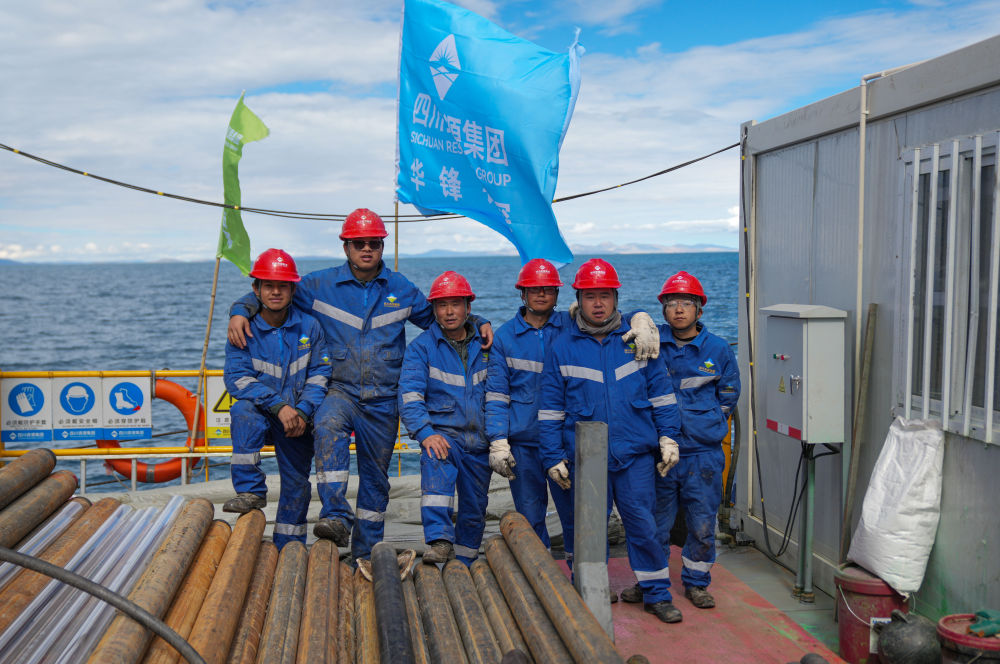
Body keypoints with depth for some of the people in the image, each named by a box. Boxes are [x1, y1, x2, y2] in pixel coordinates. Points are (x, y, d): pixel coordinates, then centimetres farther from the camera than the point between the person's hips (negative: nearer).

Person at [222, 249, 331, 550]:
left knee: (296, 483, 4)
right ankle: (250, 491, -27)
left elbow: (319, 374, 0)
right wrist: (278, 406, -25)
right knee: (244, 410, -35)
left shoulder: (309, 327, 0)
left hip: (297, 417, 2)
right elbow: (236, 377, -14)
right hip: (260, 414, -2)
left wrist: (302, 411, -16)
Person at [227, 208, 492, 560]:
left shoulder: (401, 290, 6)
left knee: (376, 475, 10)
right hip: (340, 390, -2)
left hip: (383, 399, 2)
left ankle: (367, 551, 26)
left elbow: (438, 316, 19)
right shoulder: (321, 285, 0)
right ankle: (336, 517, -35)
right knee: (328, 427, -36)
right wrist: (240, 311, -12)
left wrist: (478, 324, 4)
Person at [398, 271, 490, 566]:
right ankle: (439, 542, -40)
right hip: (443, 432, -3)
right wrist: (426, 433, -27)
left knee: (474, 511, 9)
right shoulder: (421, 347, -1)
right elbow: (409, 395, -11)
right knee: (437, 461, -36)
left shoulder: (484, 345, 8)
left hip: (479, 441, 3)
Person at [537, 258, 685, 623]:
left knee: (643, 524, 4)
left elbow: (661, 391, 9)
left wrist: (668, 437, 4)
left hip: (636, 454, 0)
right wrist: (553, 457, 1)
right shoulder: (562, 349, 2)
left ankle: (657, 594, 19)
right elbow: (550, 408, 4)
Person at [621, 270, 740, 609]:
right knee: (654, 521, 9)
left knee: (702, 524, 7)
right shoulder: (652, 341, 1)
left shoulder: (718, 349, 3)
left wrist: (704, 424, 7)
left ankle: (696, 582, 27)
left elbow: (728, 395, 12)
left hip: (702, 453, 0)